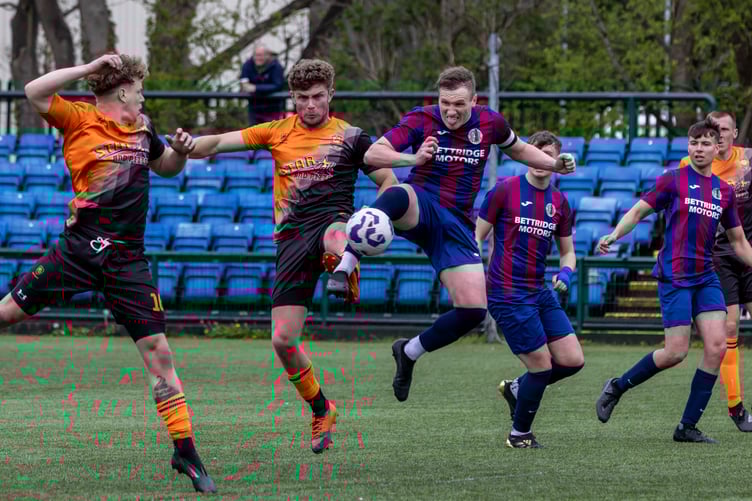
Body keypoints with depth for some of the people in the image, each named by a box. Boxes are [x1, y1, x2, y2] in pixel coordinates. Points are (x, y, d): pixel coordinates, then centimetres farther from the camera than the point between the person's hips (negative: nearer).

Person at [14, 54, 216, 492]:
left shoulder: (142, 128, 13)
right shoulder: (80, 120, -3)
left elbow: (166, 167, 32)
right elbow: (35, 92, -19)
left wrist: (181, 151, 11)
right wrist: (90, 68, -19)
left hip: (127, 261, 3)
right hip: (80, 250, -3)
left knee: (158, 352, -3)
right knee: (9, 312, -2)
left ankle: (186, 452, 0)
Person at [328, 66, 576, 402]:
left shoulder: (489, 122, 3)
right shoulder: (421, 120, -7)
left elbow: (517, 149, 25)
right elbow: (372, 154, -16)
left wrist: (555, 164, 10)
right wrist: (413, 159, -33)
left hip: (457, 227, 4)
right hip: (421, 210, -4)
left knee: (473, 310, -10)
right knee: (397, 196, -43)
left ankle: (409, 353, 14)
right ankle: (343, 269, -47)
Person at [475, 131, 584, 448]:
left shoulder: (559, 202, 10)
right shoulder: (506, 190, -6)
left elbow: (567, 251, 18)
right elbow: (477, 237, -3)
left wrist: (565, 272, -4)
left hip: (540, 292, 6)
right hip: (508, 295, -6)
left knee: (573, 360, 0)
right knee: (542, 366, -7)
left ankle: (516, 388, 25)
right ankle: (519, 435, 14)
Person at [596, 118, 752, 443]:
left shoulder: (724, 191, 12)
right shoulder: (673, 181, -2)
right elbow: (639, 211, -1)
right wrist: (615, 234, -18)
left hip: (706, 278, 5)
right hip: (674, 276, -5)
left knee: (716, 346, -8)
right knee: (675, 352, -11)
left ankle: (687, 427, 0)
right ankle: (616, 388, 13)